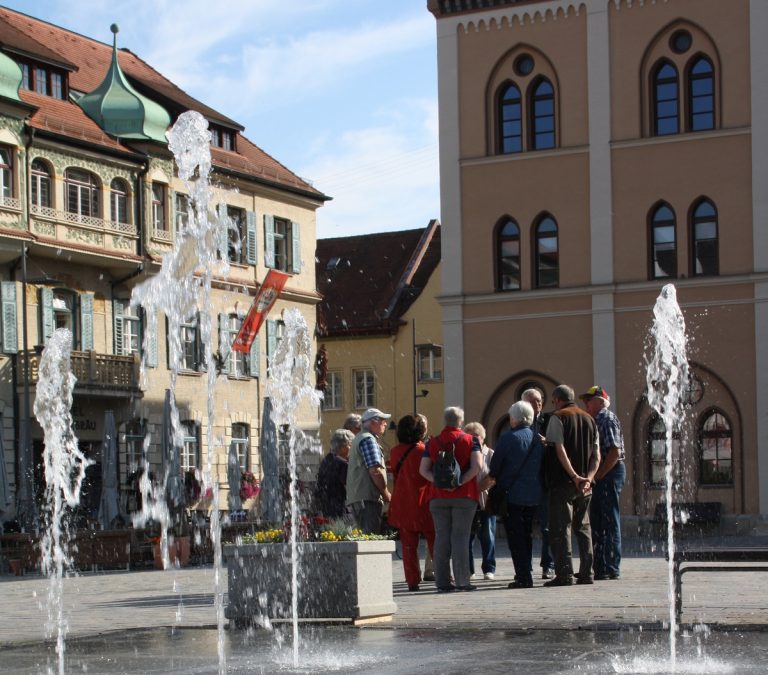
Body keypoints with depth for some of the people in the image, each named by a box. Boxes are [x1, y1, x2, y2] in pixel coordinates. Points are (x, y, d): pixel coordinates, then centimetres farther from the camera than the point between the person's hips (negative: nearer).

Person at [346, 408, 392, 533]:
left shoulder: (359, 438, 24)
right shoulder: (368, 440, -9)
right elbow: (375, 471, -18)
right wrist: (386, 494, -7)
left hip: (356, 498, 10)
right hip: (368, 498, -10)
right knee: (373, 538, -13)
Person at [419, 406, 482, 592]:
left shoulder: (433, 442, 7)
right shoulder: (470, 440, 0)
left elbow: (423, 470, -1)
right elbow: (477, 466, -13)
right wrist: (460, 482, -11)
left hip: (438, 498, 2)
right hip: (464, 496, -2)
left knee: (441, 538, 5)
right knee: (460, 537, 0)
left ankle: (442, 582, 5)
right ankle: (462, 581, -3)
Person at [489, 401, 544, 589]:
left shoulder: (508, 438, -12)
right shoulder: (538, 439, 4)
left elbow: (495, 466, -6)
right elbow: (543, 465, 10)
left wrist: (494, 478, 13)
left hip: (512, 494, -5)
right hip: (533, 495, 5)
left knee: (515, 537, -1)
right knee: (527, 536, 16)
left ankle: (523, 577, -5)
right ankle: (526, 574, 17)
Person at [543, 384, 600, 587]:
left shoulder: (557, 418, -4)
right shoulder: (589, 419, 14)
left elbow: (560, 450, -14)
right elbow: (597, 455, 7)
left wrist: (575, 477, -16)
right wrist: (588, 478, -4)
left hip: (563, 481, -6)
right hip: (584, 485, 6)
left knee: (560, 528, -3)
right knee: (583, 527, 12)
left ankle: (564, 574, -8)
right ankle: (586, 573, 10)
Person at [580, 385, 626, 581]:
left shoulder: (608, 419, -11)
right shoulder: (595, 420, 18)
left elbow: (615, 451, -19)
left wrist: (599, 474, -18)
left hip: (610, 473, -10)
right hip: (600, 476, 10)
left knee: (610, 521, -7)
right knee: (596, 521, 12)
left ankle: (611, 569, -5)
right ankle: (599, 566, 18)